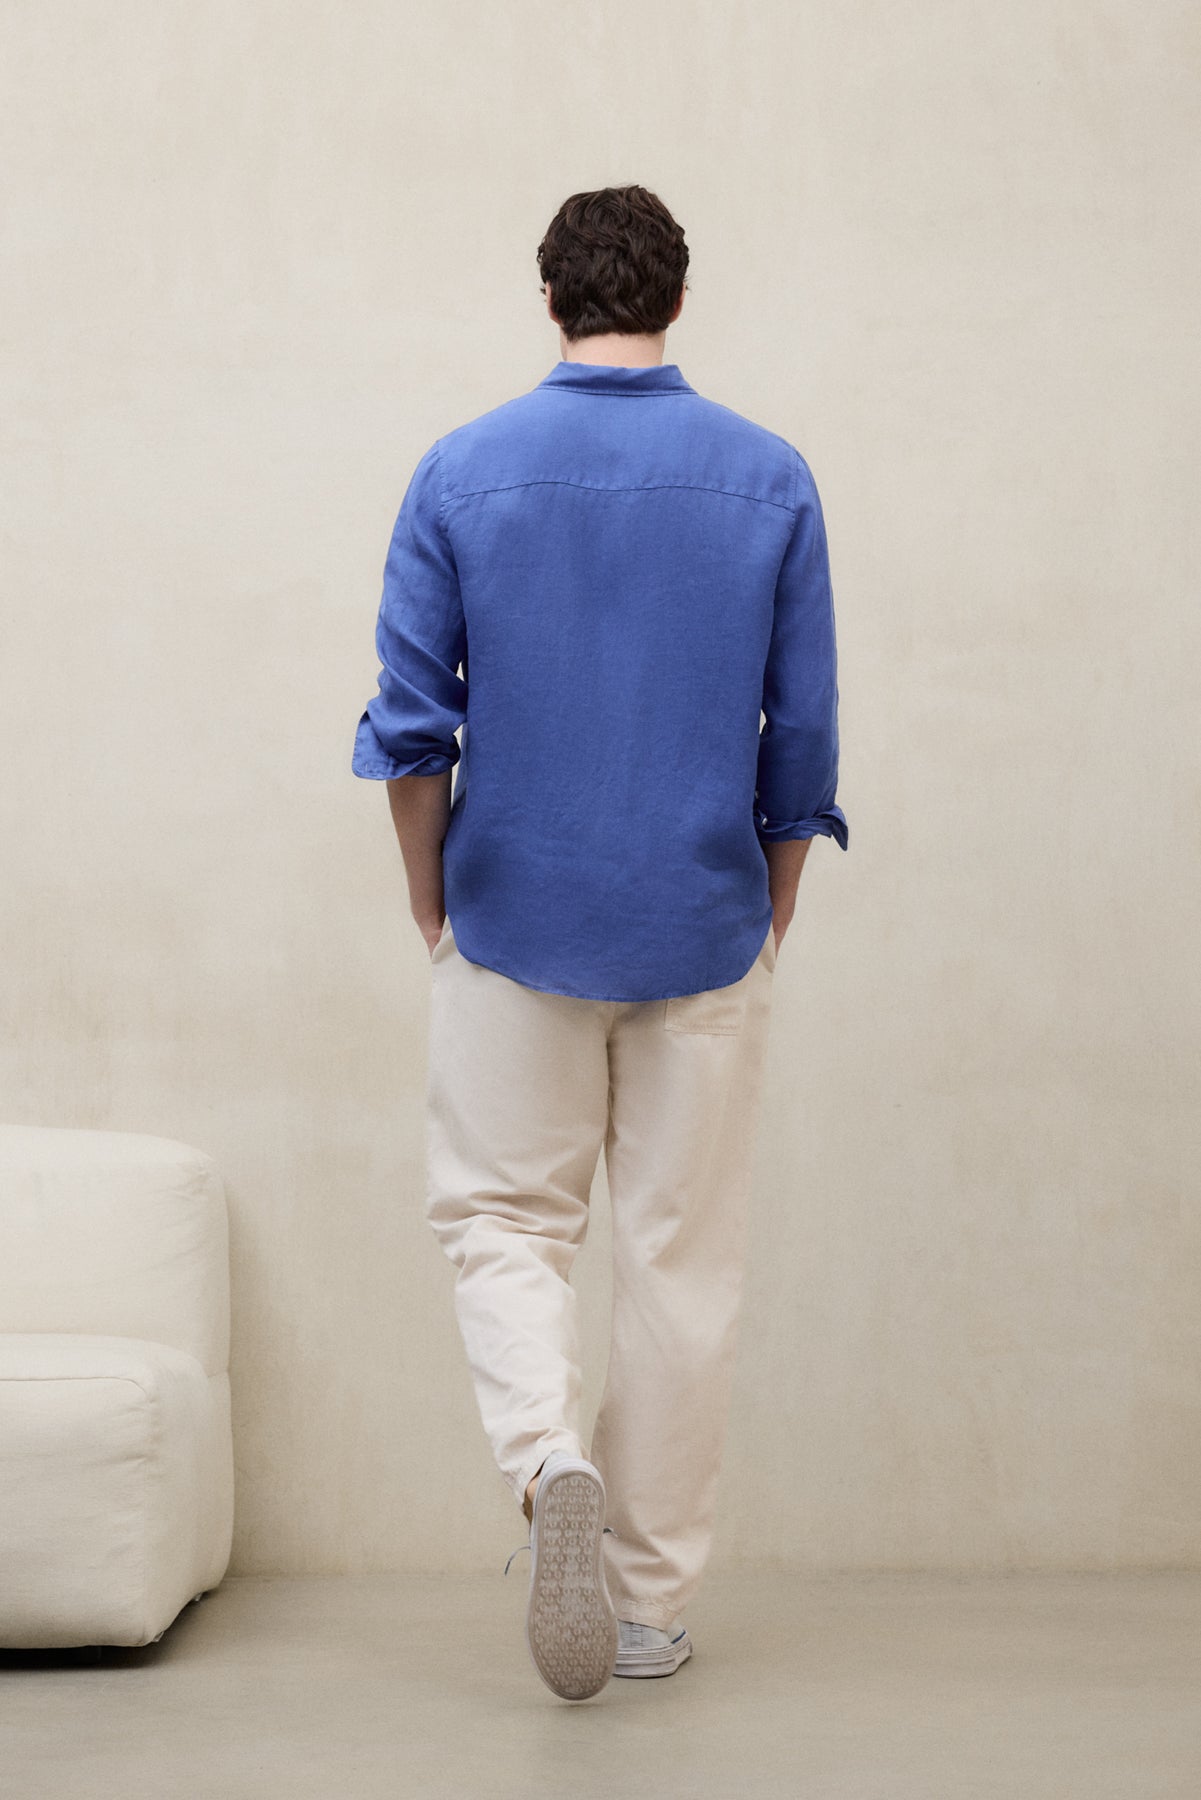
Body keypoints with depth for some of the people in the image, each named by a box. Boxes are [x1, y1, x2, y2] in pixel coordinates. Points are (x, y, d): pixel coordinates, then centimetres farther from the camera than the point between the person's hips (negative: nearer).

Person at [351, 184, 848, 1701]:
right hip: (704, 926, 1)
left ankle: (548, 1455, -15)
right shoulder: (771, 479, -1)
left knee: (504, 1216, 13)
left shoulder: (462, 472, -3)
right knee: (682, 1253, 9)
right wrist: (768, 922, 12)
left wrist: (432, 906, 10)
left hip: (517, 917, 0)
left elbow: (410, 721, -2)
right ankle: (652, 1602, 15)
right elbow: (803, 735, 1)